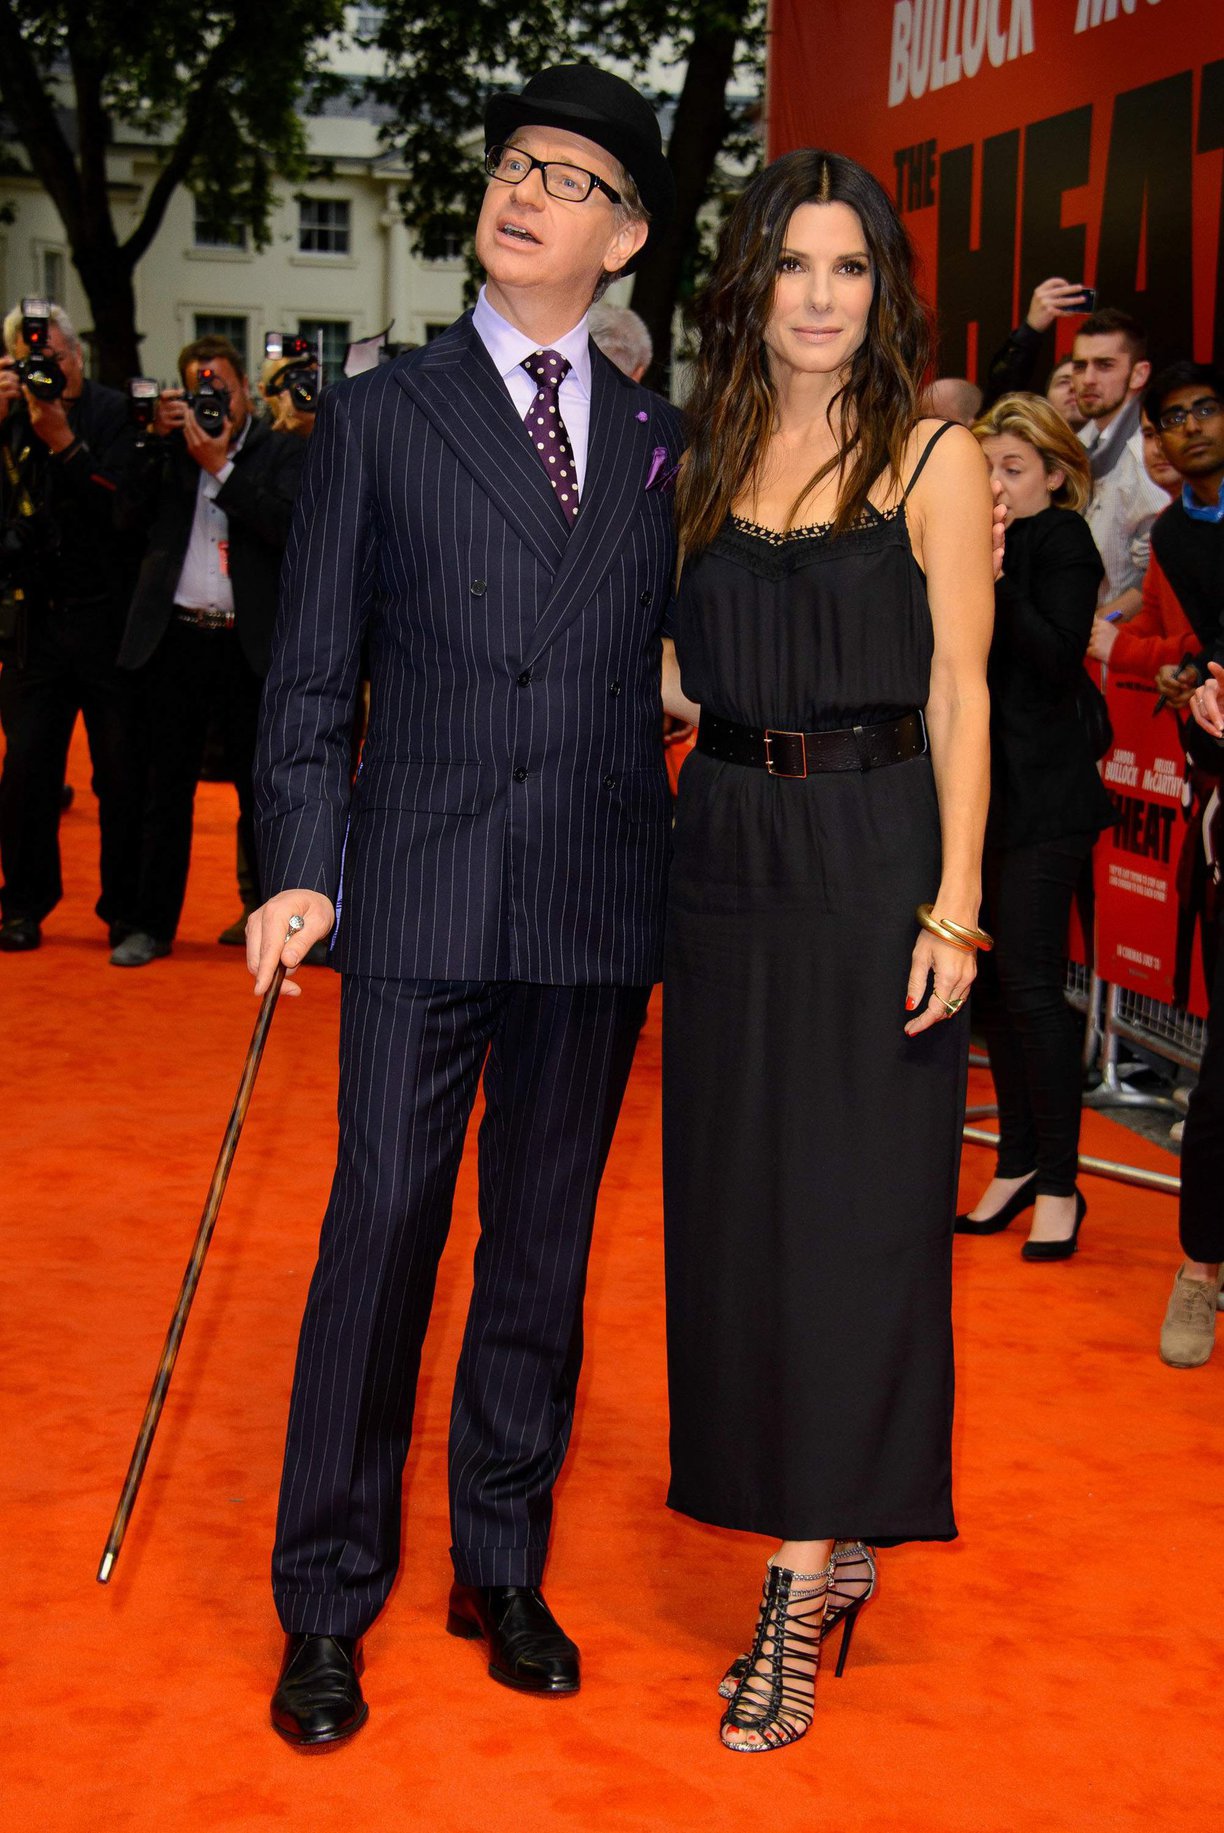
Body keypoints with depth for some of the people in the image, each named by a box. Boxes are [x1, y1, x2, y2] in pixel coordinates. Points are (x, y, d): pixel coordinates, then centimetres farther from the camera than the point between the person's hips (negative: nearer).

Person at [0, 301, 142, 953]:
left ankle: (126, 910, 13)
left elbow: (123, 504, -14)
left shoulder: (115, 412, -2)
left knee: (123, 773, 2)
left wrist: (63, 440, -21)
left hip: (109, 620, -3)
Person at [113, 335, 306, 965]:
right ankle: (153, 924, 16)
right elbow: (129, 515, 2)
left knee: (260, 789, 3)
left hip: (248, 644, -2)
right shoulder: (170, 448, 12)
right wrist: (159, 439, -5)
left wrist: (221, 466, -10)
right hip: (173, 637, 2)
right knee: (167, 789, 8)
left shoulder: (283, 452, 5)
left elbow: (289, 527, -10)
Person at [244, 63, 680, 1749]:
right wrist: (300, 867, -9)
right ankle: (328, 1605, 14)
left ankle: (504, 1569, 27)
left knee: (545, 1247, 11)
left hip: (600, 910, 3)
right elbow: (311, 671, 1)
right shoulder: (379, 418, 5)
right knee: (381, 1238, -1)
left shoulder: (664, 444, 11)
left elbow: (681, 667, 12)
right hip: (422, 904, -2)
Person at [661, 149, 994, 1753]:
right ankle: (834, 1536, 25)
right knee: (737, 1197, 8)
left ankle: (800, 1592, 2)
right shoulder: (707, 459, 11)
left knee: (850, 1204, -3)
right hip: (729, 854, 5)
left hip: (873, 856, -5)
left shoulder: (935, 458, -2)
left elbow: (960, 696, -7)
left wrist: (954, 904, -13)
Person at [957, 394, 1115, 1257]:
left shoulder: (1064, 542, -7)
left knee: (1031, 984, -8)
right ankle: (1018, 1163, 21)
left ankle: (1059, 1184, 1)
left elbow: (1060, 660, -18)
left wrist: (994, 579, -23)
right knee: (993, 982, 10)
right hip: (982, 787, 7)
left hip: (1042, 796, -7)